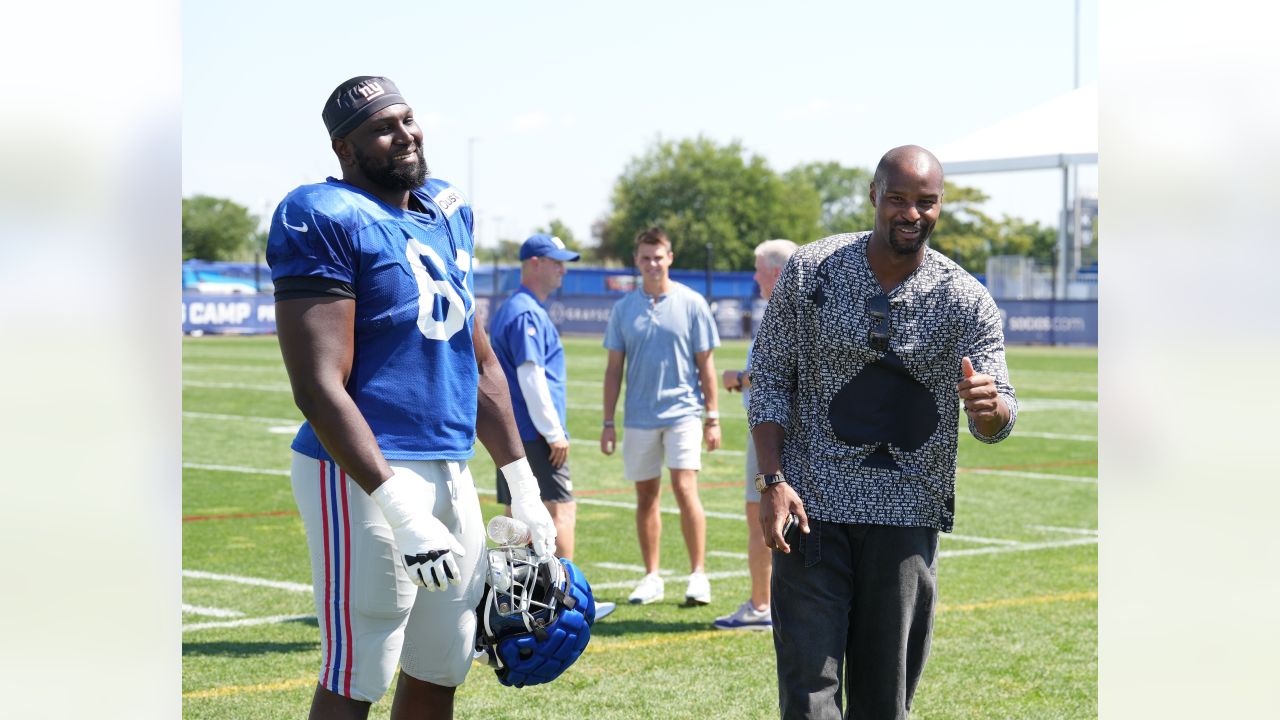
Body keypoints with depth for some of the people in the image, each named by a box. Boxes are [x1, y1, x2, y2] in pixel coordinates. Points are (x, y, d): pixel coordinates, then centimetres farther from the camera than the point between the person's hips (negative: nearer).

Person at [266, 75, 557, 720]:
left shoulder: (449, 213, 14)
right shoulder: (326, 220, -12)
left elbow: (481, 364, 22)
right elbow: (320, 388, -19)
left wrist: (522, 485, 19)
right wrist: (400, 508, -24)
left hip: (452, 471, 8)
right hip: (363, 476, -8)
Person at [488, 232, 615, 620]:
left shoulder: (511, 310, 18)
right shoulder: (527, 314, -14)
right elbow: (531, 377, -20)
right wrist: (555, 433, -18)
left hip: (511, 432, 10)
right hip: (534, 434, -10)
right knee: (560, 509, -7)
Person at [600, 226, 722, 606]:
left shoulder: (691, 303, -1)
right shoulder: (623, 308, 6)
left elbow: (705, 364, 1)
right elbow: (614, 368, 9)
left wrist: (713, 418, -2)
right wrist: (608, 423, 5)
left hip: (682, 412, -3)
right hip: (639, 417, 3)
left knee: (685, 489, -12)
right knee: (646, 496, 8)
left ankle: (698, 575, -5)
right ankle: (652, 577, 16)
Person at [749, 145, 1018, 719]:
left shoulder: (966, 300, -1)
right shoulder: (811, 271, 0)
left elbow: (997, 422, -6)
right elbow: (769, 379, 4)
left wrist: (988, 406, -31)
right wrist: (773, 480, -8)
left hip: (908, 516, 1)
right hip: (812, 507, -1)